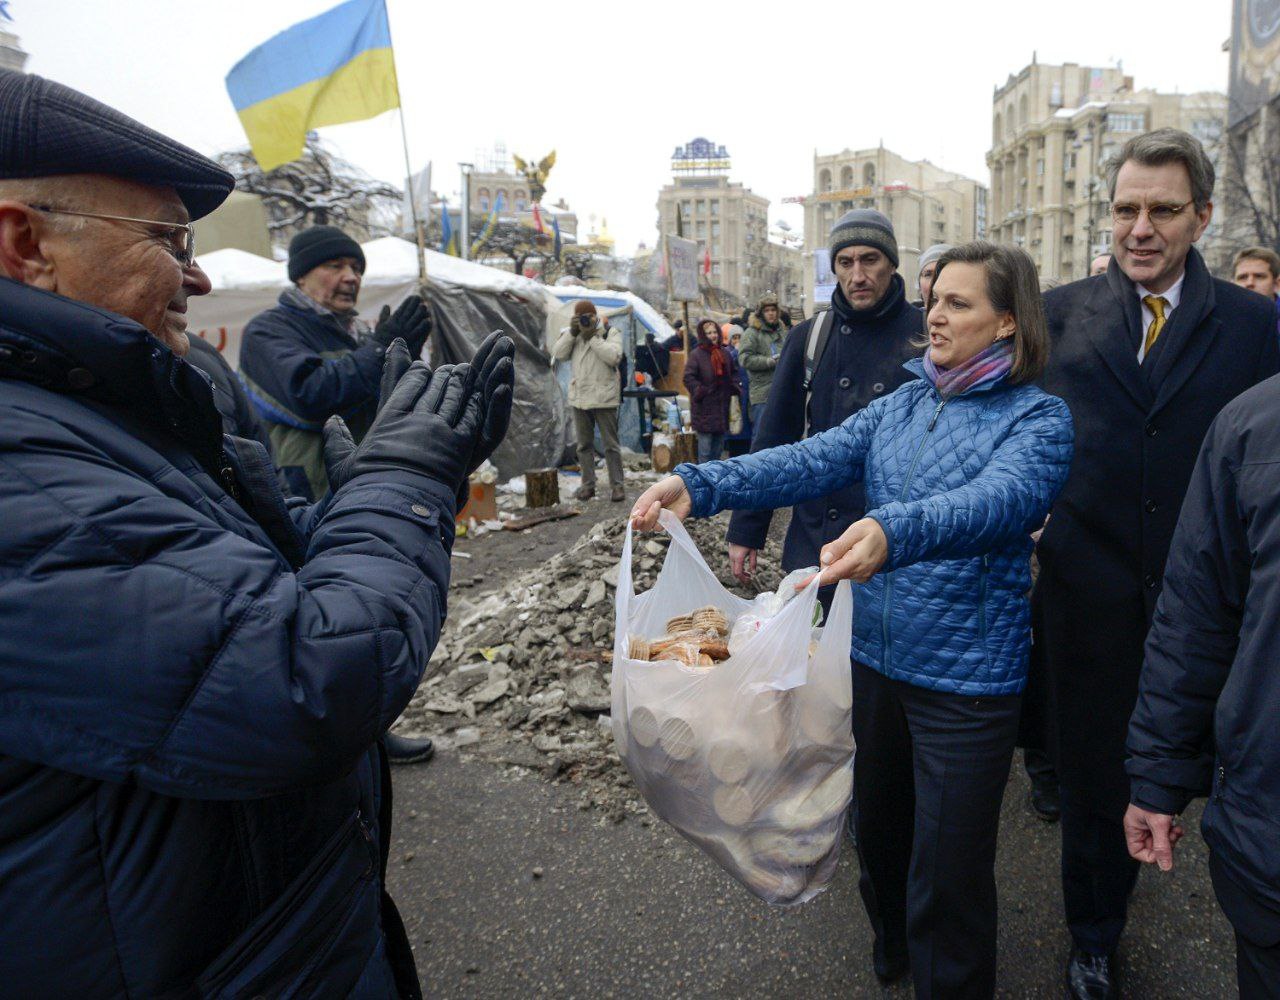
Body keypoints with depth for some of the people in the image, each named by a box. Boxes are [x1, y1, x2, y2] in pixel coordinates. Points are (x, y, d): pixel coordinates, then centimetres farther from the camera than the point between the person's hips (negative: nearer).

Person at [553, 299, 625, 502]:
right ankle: (588, 484, 18)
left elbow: (614, 357, -17)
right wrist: (572, 333, -10)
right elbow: (558, 354, -2)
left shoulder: (610, 332, -2)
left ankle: (616, 485, 5)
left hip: (604, 398, -4)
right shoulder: (570, 334, 11)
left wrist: (592, 337, -16)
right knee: (584, 445, 10)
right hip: (579, 398, 5)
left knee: (610, 444, -1)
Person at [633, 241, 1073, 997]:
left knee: (948, 871, 6)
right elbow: (811, 461, -8)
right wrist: (702, 485, -23)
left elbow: (1000, 500, -30)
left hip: (968, 674, -5)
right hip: (878, 653, 6)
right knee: (879, 822, 25)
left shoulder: (1038, 417, -10)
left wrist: (894, 531, -50)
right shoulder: (901, 405, 6)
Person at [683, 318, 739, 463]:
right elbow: (688, 378, -11)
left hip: (722, 406, 6)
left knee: (719, 443, 14)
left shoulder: (725, 353, 10)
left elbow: (734, 372, 24)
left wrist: (734, 388, 9)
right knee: (705, 444, -6)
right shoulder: (696, 354, -8)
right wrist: (701, 392, -17)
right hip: (704, 408, -6)